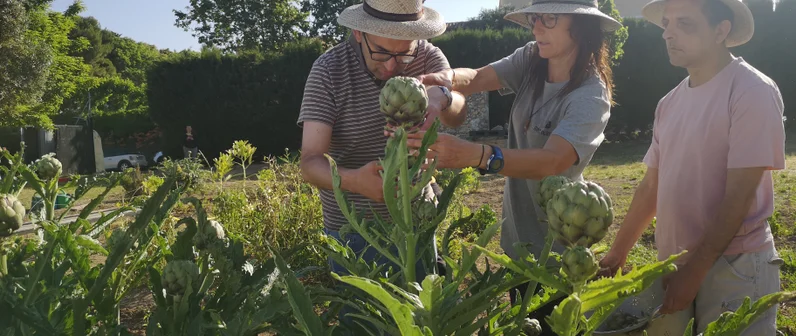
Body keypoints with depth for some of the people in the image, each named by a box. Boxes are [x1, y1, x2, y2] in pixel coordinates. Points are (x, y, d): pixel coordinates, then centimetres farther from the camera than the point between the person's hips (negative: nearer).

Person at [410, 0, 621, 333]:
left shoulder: (591, 96, -22)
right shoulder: (530, 61, -3)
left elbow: (552, 161, -37)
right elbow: (477, 78, -15)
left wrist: (474, 154, -52)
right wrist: (447, 78, -40)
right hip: (516, 235, 6)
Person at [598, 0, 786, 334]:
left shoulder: (752, 91, -12)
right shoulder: (671, 102, 7)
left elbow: (739, 195, -17)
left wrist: (695, 270, -18)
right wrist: (617, 253, 12)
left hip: (735, 267, -6)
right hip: (673, 264, 6)